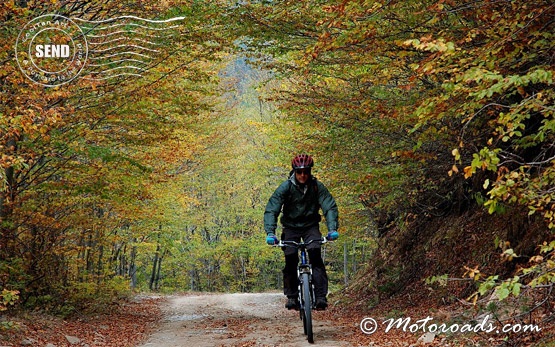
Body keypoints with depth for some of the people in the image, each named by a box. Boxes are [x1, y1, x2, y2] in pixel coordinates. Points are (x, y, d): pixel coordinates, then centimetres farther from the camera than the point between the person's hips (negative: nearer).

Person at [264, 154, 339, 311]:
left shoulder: (317, 187, -14)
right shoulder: (286, 187, -17)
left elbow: (330, 207, -19)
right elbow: (271, 210, -22)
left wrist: (332, 229, -35)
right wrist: (270, 233, -35)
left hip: (311, 226, 0)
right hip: (291, 227, 0)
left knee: (315, 255, -21)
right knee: (291, 260, -13)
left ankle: (321, 296, -23)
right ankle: (292, 296, 4)